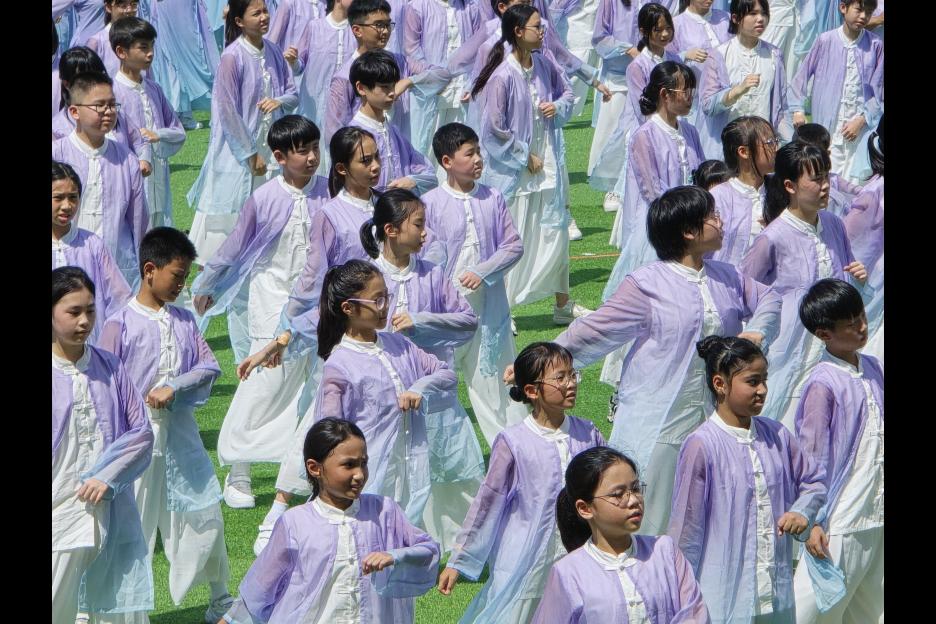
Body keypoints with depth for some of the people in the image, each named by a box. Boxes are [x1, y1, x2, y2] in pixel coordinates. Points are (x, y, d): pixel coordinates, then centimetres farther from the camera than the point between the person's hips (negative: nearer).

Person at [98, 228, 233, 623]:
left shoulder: (184, 320, 7)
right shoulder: (120, 324, -8)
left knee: (207, 515, 8)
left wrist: (173, 388, -16)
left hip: (182, 437, 5)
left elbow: (209, 367, 0)